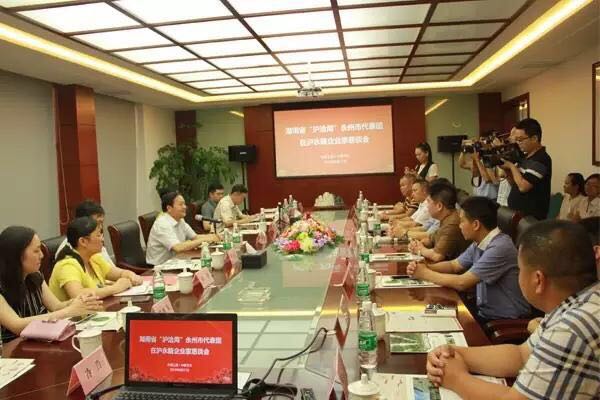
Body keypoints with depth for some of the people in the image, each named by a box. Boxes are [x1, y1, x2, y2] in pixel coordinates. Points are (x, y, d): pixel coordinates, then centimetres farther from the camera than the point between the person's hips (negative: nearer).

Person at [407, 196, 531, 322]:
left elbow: (462, 283, -24)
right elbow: (454, 265, 14)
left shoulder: (499, 248, -25)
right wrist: (426, 267, -5)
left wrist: (425, 273, -12)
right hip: (484, 311, 7)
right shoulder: (479, 243, 1)